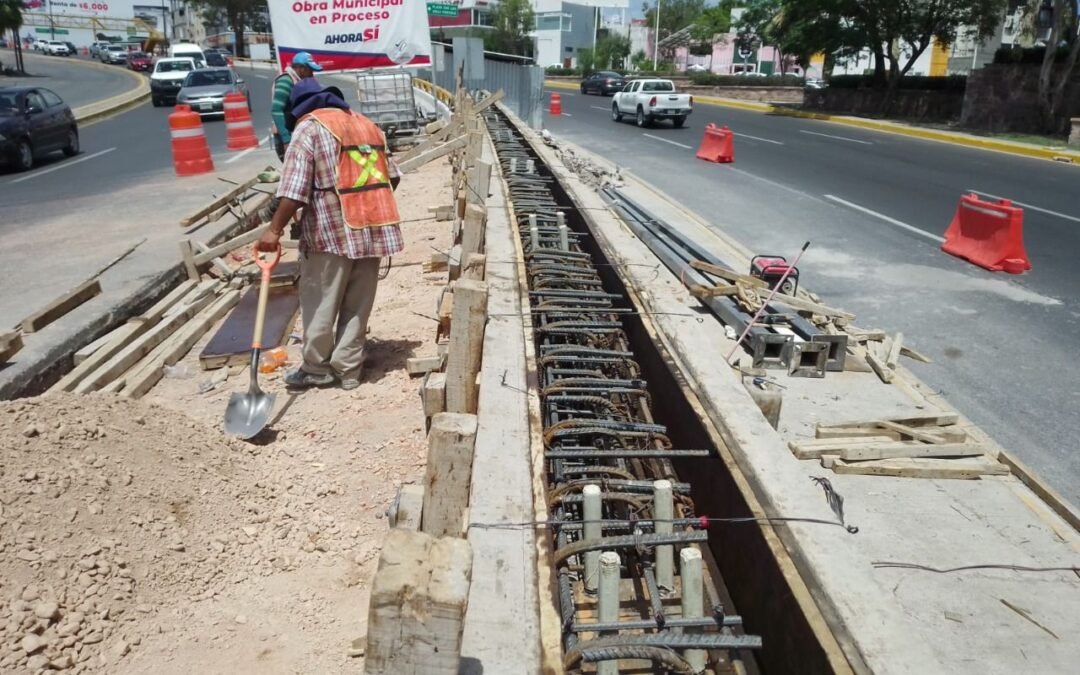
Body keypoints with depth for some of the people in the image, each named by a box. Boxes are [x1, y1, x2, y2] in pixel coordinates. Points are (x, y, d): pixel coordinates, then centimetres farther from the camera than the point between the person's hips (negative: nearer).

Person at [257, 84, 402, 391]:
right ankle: (348, 370, 15)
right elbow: (391, 177, 19)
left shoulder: (309, 127, -3)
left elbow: (295, 188, -12)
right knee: (357, 306, 10)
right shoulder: (368, 125, 17)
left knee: (320, 305, 7)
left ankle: (317, 368, 17)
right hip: (373, 227, 6)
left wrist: (274, 229, -9)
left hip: (332, 230, -6)